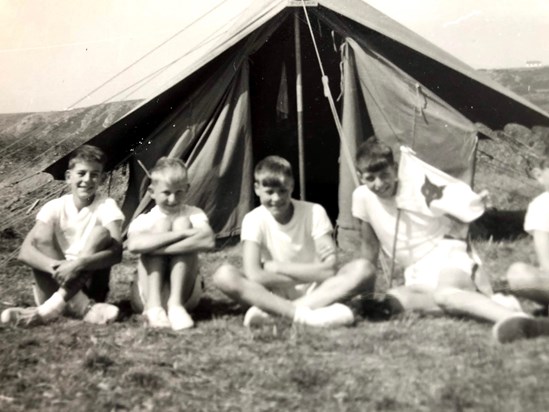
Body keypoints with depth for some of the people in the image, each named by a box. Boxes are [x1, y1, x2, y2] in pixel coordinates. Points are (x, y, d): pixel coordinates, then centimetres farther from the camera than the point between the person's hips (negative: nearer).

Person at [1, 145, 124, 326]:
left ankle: (52, 307, -35)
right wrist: (55, 267, -37)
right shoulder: (55, 207, -3)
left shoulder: (106, 206, -6)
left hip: (89, 286, -1)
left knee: (101, 232, -23)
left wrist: (79, 264, -39)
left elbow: (116, 253, -22)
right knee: (42, 233, -20)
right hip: (56, 283, 1)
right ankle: (85, 309, -35)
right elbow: (25, 251, -16)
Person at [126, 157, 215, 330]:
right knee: (162, 224, -16)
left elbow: (208, 240, -27)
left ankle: (176, 303, -29)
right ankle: (153, 305, -31)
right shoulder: (143, 221, -3)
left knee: (182, 223, -16)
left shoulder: (193, 215, -1)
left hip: (185, 294, 0)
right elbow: (134, 245, -30)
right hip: (147, 294, 0)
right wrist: (181, 233, -34)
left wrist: (159, 248, -32)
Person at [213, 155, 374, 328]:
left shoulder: (314, 212, -8)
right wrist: (306, 275, -18)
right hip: (275, 294, 0)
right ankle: (304, 315, -36)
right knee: (224, 275, -26)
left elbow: (330, 269, -16)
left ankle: (270, 311, -29)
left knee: (362, 269, -27)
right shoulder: (254, 219, -8)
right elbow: (253, 276, -21)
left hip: (314, 293, 0)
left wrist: (279, 268, -15)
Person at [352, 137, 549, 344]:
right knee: (392, 299, -32)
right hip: (418, 276, 4)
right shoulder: (362, 197, 2)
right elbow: (369, 245, 13)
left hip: (448, 257, -4)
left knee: (444, 294, -41)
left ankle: (516, 318, -62)